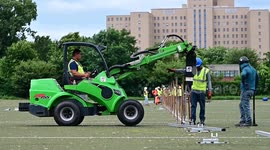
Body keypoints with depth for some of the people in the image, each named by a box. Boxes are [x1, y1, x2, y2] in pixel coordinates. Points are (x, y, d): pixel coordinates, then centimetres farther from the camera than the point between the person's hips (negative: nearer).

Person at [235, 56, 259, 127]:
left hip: (246, 90, -9)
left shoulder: (245, 69, -12)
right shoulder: (253, 69, 16)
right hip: (252, 89, 9)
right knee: (241, 105, 17)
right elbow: (257, 79, 23)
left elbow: (243, 75, -35)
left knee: (245, 105, -6)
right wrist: (254, 88, 23)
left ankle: (248, 121, -7)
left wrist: (243, 84, -22)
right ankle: (243, 121, 17)